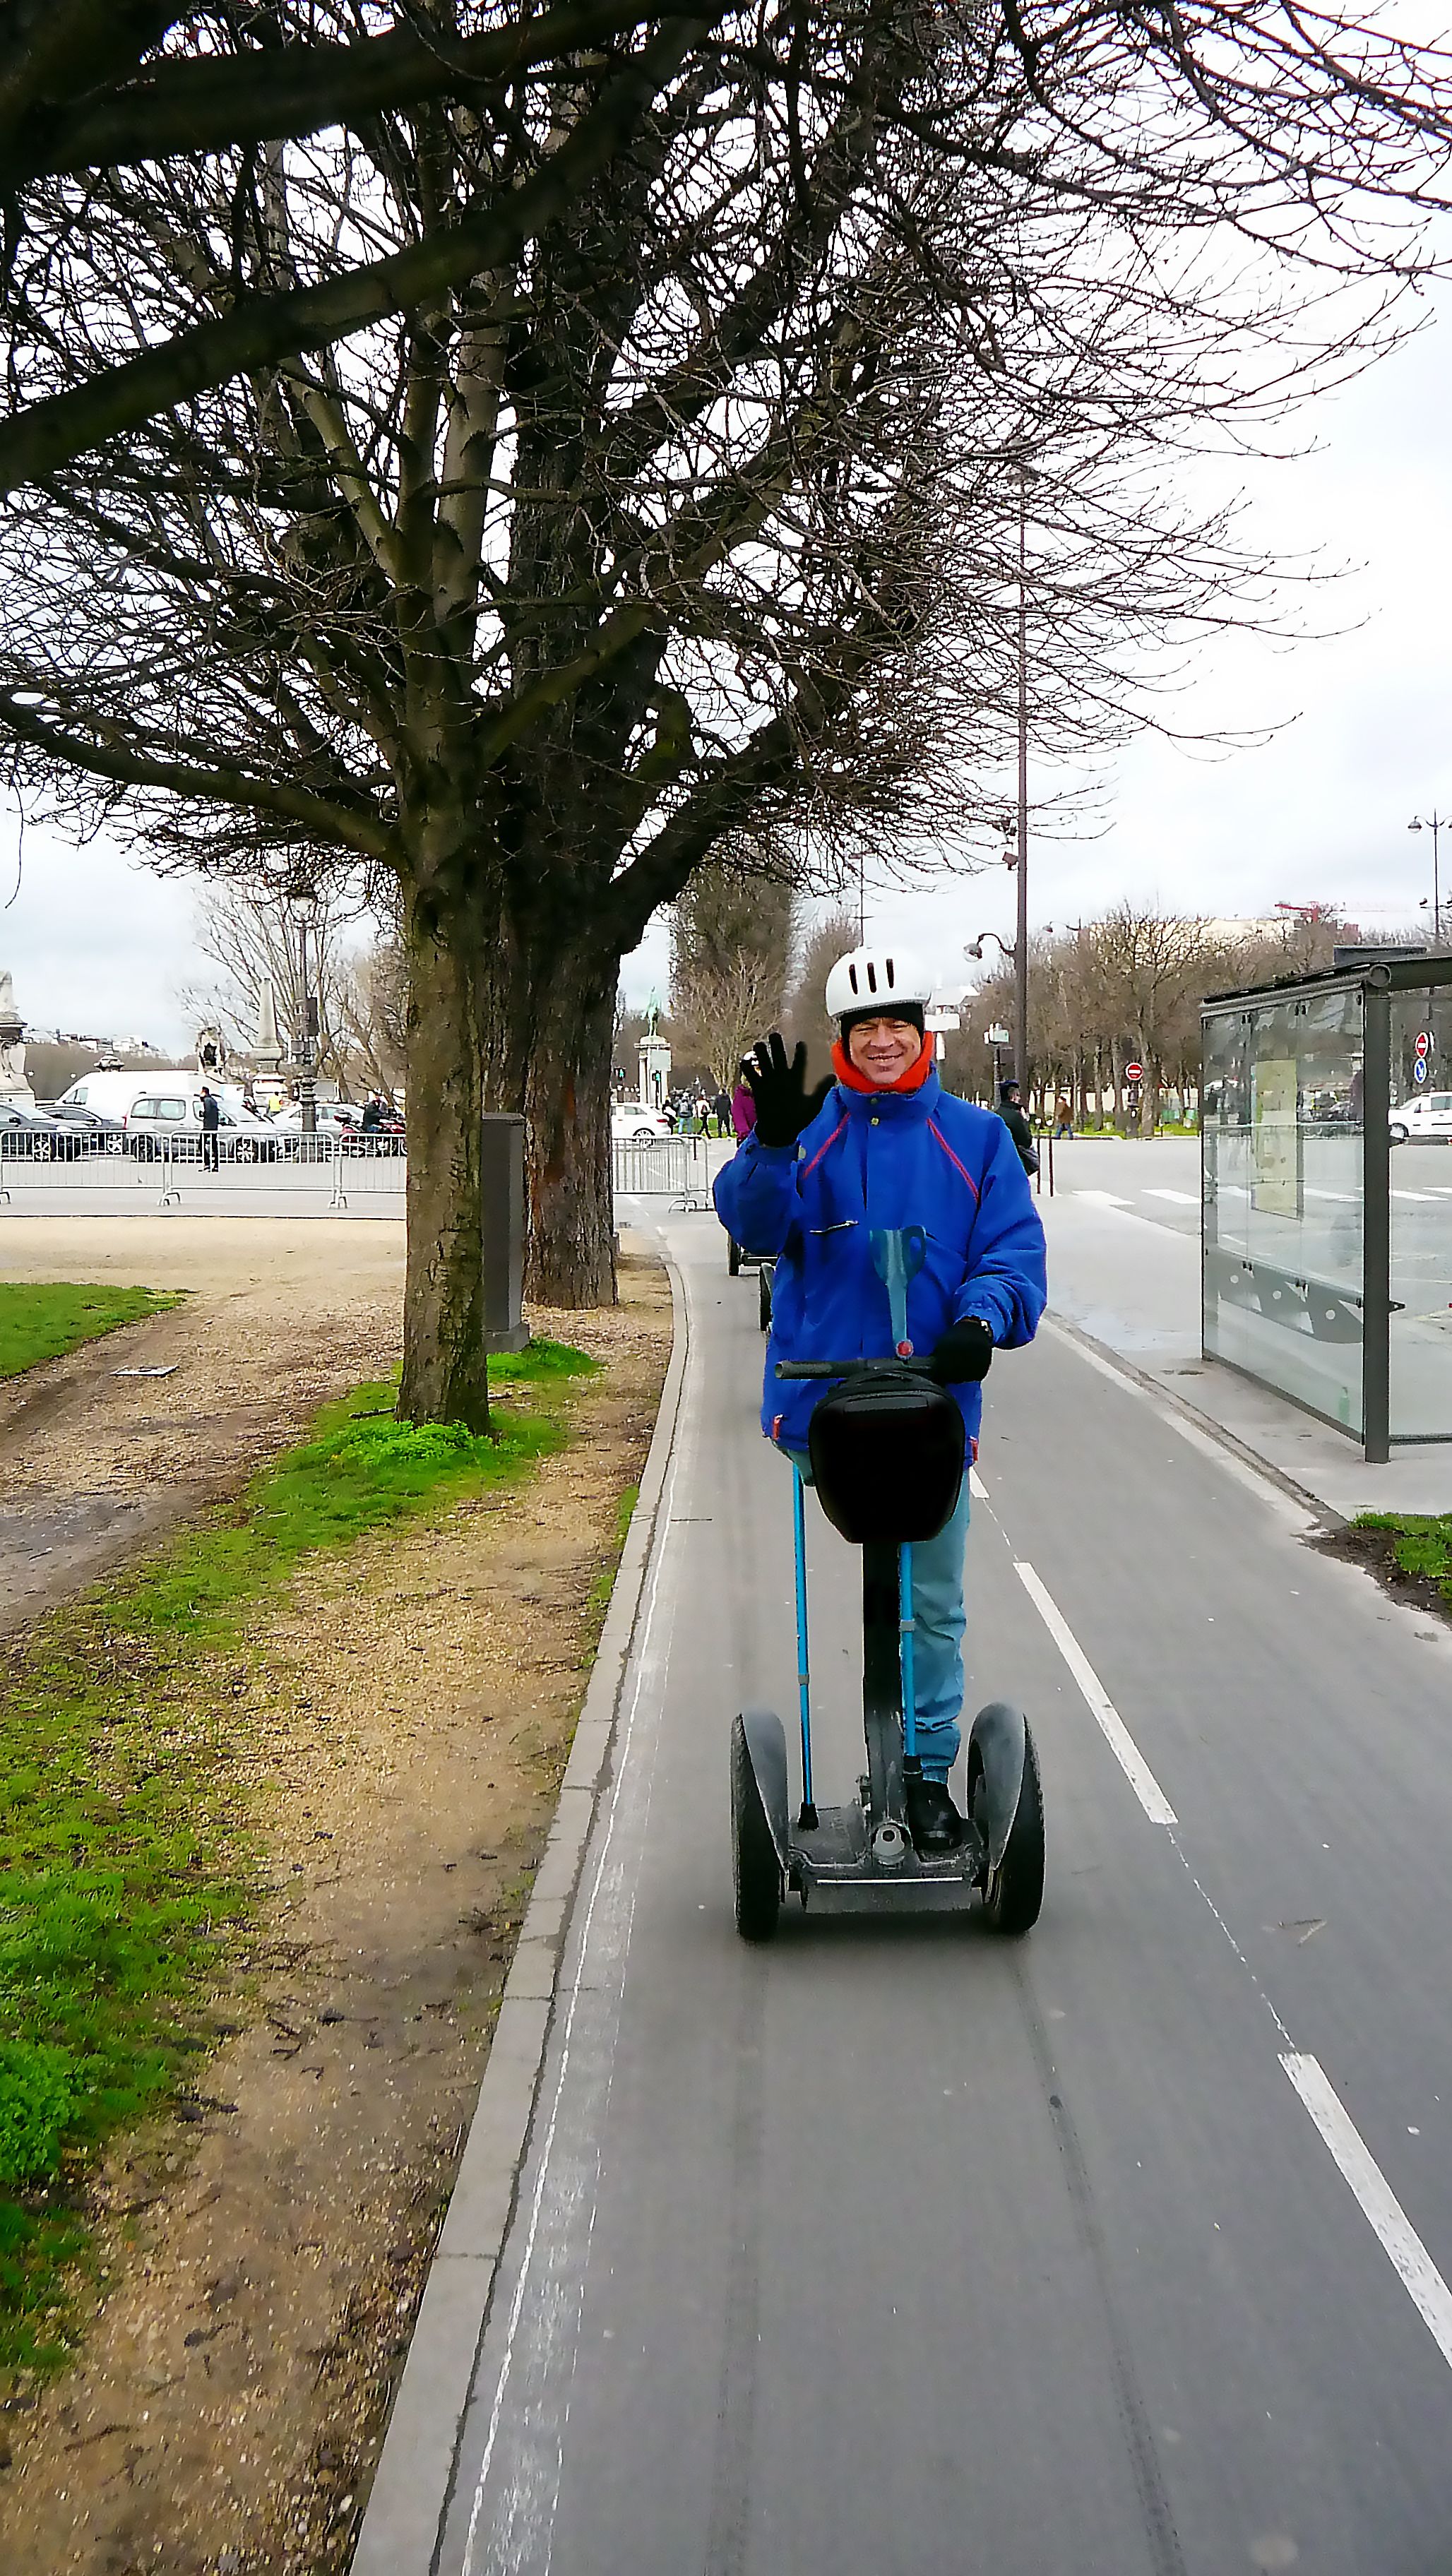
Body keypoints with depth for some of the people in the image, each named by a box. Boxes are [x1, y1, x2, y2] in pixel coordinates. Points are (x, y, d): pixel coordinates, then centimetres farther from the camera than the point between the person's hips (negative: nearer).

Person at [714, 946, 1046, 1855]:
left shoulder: (975, 1136, 7)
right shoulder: (809, 1127, 3)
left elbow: (1014, 1249, 2)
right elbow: (756, 1220, -12)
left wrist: (982, 1318, -17)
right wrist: (772, 1140, -30)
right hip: (819, 1400, -1)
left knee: (933, 1603, 9)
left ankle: (928, 1772, 23)